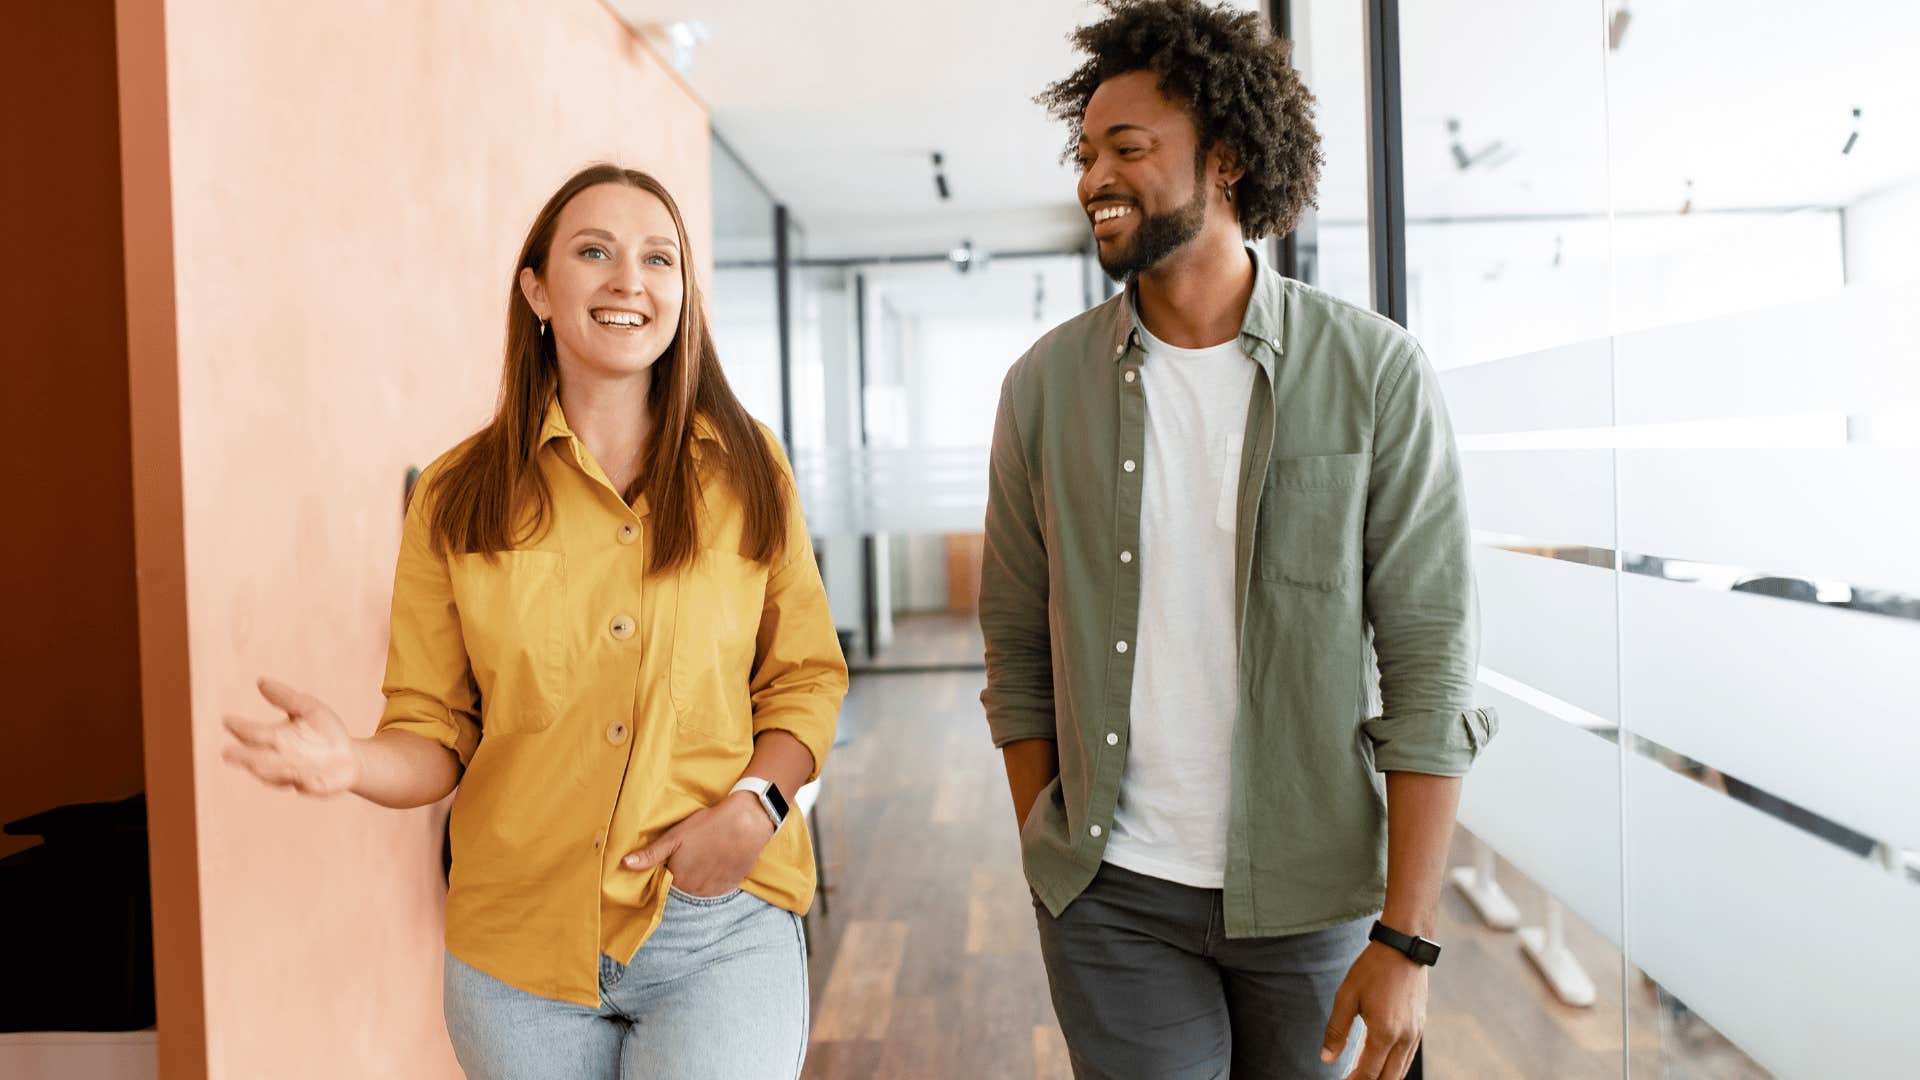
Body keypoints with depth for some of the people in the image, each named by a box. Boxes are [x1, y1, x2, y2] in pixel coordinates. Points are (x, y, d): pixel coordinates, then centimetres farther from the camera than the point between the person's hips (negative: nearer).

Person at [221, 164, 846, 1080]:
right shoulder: (458, 498, 0)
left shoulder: (745, 470, 0)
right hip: (520, 943, 1)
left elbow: (804, 678, 5)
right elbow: (436, 735, 3)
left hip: (721, 932, -1)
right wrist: (354, 762, -19)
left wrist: (756, 801, -12)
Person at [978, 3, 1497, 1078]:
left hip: (1313, 891, 0)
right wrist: (1049, 866, 3)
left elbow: (1431, 666, -8)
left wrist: (1406, 938, -10)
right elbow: (1019, 654, 5)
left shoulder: (1374, 372, -7)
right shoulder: (1047, 384, -1)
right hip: (1116, 897, 1)